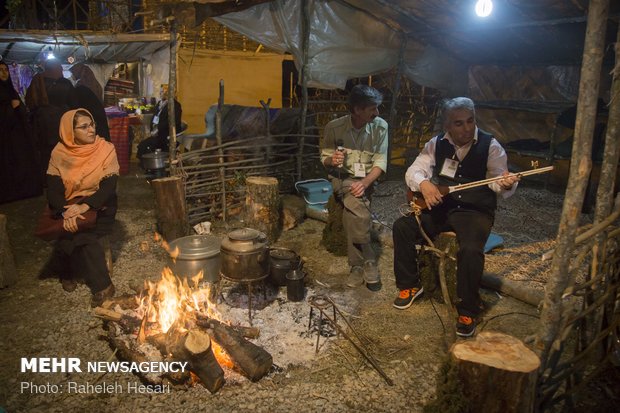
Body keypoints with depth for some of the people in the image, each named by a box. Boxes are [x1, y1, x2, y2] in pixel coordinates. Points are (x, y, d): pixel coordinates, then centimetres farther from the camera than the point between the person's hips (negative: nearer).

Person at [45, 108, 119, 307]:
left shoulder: (106, 150, -9)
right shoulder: (59, 153, -4)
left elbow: (109, 186, -17)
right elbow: (53, 188, -10)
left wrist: (85, 206, -33)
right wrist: (66, 212, -30)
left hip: (98, 207, -1)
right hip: (68, 207, 2)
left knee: (79, 235, -28)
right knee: (82, 236, -26)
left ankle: (70, 273, -3)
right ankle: (102, 285, -8)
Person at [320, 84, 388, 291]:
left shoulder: (380, 126, -6)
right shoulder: (334, 127, -8)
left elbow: (380, 162, -9)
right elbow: (324, 158, 3)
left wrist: (364, 183, -26)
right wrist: (332, 160, -22)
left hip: (367, 180, 1)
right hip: (342, 177, -1)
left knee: (352, 212, -27)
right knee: (358, 210, -31)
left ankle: (357, 264, -10)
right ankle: (368, 263, -16)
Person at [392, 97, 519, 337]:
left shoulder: (490, 146, -4)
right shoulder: (437, 144, 4)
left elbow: (500, 180, -12)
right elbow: (414, 171, -2)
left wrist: (506, 184, -38)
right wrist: (423, 183, -25)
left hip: (475, 212, -3)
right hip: (439, 208, 4)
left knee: (470, 250, -32)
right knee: (402, 227, -15)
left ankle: (468, 311, -9)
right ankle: (410, 285, 6)